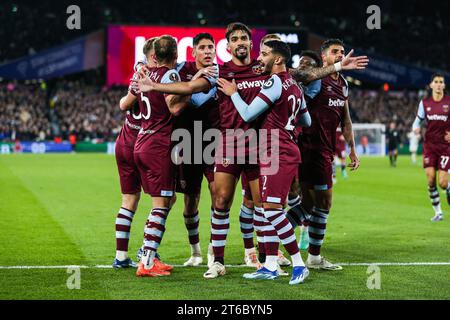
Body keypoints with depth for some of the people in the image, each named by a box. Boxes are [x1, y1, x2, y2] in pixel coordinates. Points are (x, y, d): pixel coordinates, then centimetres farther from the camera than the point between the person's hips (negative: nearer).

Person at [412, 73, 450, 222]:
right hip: (430, 145, 2)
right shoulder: (425, 103, 3)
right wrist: (416, 128, -10)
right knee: (430, 179, -7)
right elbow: (418, 120, 11)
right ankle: (438, 212, 8)